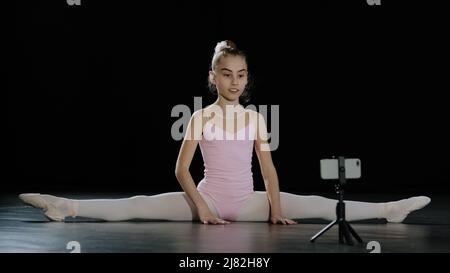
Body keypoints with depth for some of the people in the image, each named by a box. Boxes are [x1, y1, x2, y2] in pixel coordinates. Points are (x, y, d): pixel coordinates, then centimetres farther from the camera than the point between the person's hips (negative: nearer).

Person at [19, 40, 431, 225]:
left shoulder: (255, 118, 4)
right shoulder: (200, 117, -2)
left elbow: (269, 169, 2)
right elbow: (182, 169, -6)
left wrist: (275, 210, -9)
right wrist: (201, 208, -15)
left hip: (248, 203, 2)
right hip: (207, 198, -2)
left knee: (316, 204, -8)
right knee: (141, 206, -19)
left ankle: (388, 209, -8)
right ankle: (69, 207, -27)